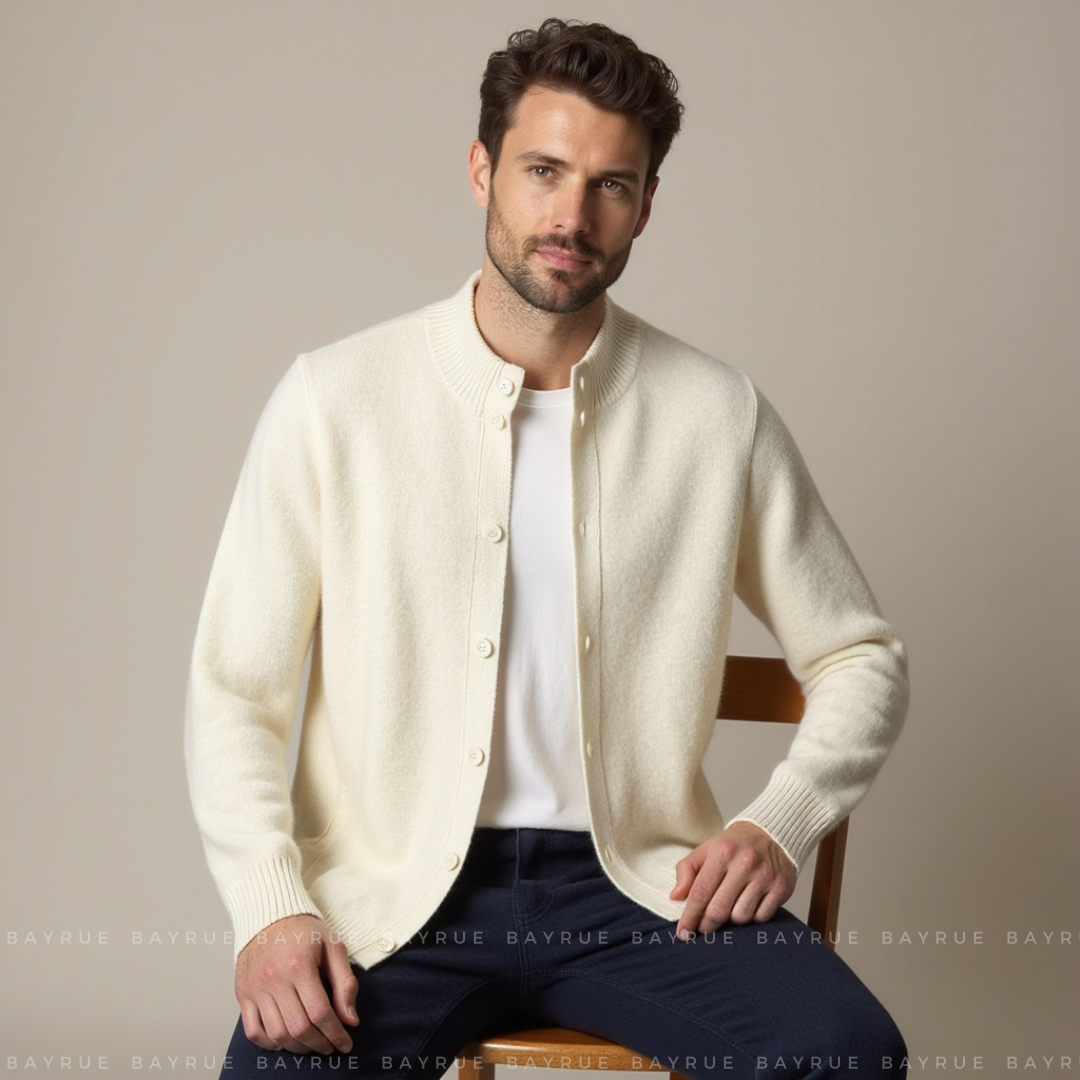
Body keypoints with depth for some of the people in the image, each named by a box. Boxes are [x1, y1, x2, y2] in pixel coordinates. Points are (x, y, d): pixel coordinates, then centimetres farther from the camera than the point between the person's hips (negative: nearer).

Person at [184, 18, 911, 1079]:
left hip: (632, 880, 2)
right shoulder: (334, 397, 0)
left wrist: (779, 824, -3)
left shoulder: (719, 414, 4)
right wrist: (270, 908, -13)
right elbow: (233, 689, 1)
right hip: (395, 894, -1)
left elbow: (861, 658, 14)